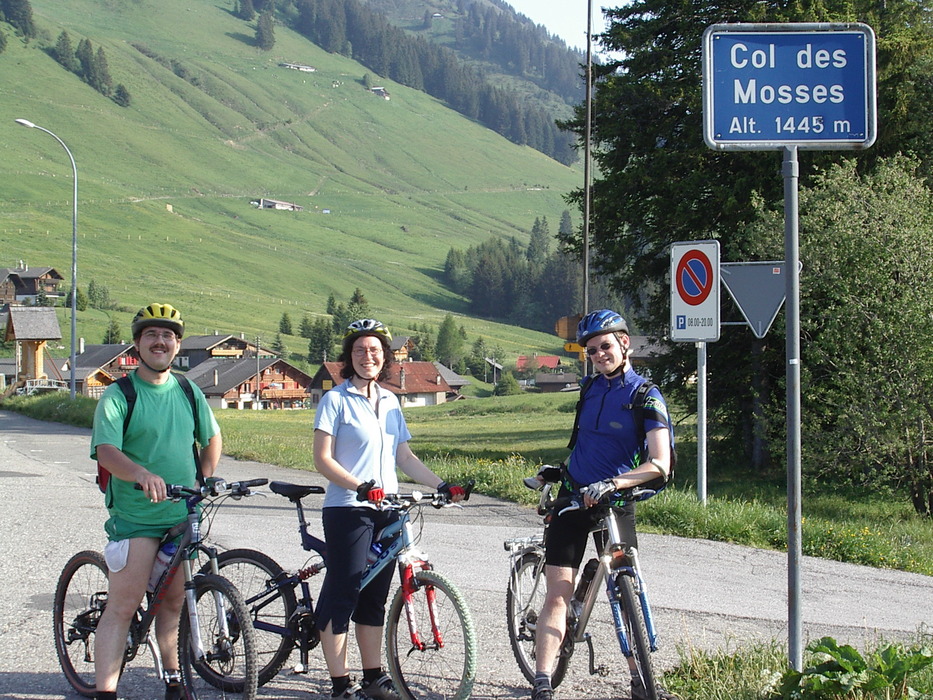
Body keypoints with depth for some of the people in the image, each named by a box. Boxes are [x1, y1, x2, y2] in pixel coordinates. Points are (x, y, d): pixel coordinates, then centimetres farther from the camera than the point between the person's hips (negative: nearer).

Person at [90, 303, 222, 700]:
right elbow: (105, 451, -21)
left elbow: (212, 438, 24)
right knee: (122, 607, -9)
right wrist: (142, 474, -39)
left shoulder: (189, 393, 9)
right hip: (135, 517, -5)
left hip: (183, 516, 5)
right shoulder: (119, 395, -7)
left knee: (174, 602, 13)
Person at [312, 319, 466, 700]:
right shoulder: (337, 400, -4)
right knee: (341, 594, -5)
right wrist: (360, 487, -23)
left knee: (374, 597, 11)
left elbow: (405, 458, 17)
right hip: (348, 510, -6)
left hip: (386, 511, 6)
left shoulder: (390, 402, 14)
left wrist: (441, 486, 6)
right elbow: (323, 459, -10)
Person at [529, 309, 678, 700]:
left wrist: (611, 483, -31)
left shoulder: (646, 397, -9)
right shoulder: (590, 388, 7)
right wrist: (561, 469, 17)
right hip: (573, 497, 3)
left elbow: (660, 465, -21)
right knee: (557, 595, -6)